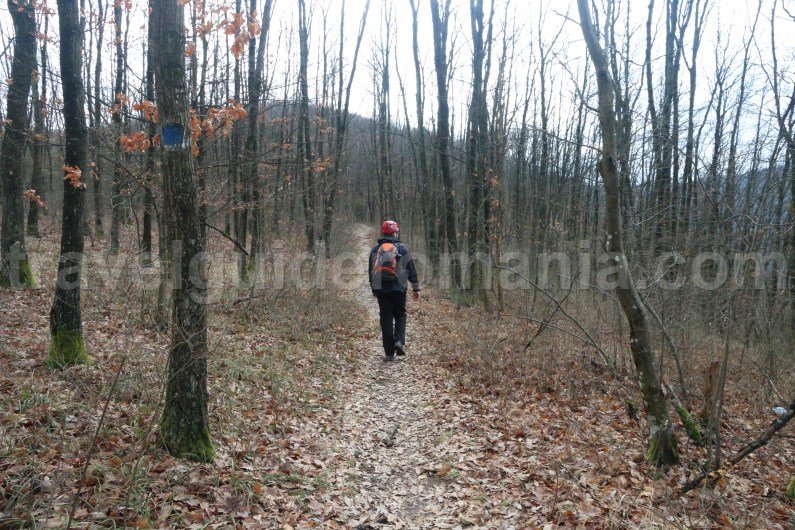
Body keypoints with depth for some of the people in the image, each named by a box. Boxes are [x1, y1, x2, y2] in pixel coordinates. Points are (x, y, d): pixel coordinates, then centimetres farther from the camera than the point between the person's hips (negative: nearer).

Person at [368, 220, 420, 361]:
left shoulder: (375, 249, 9)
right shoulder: (402, 247, 0)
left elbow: (370, 271, 15)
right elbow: (411, 269, 1)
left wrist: (374, 289, 26)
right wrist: (416, 288, 8)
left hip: (380, 289, 2)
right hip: (398, 288, -2)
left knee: (386, 318, 5)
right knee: (400, 315, 15)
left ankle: (389, 352, 4)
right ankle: (399, 341, -8)